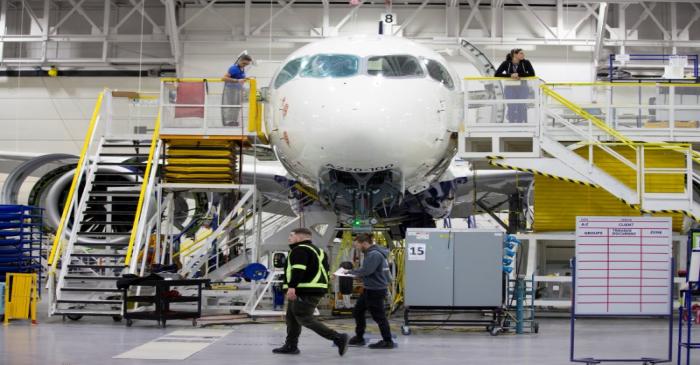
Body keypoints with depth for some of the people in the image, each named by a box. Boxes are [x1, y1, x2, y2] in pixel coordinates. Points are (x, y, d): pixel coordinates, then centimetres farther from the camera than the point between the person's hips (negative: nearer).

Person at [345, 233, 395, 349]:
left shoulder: (374, 254, -21)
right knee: (357, 311, 18)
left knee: (379, 316, -3)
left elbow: (366, 270, -27)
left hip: (376, 290, -11)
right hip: (369, 289, 11)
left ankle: (388, 341, 5)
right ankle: (359, 338, 27)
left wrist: (352, 272, -14)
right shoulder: (371, 253, 13)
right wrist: (354, 272, -1)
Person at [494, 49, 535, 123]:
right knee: (511, 108, -2)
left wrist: (519, 74, -22)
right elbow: (496, 74, -10)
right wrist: (510, 75, -22)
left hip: (522, 88, 0)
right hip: (510, 88, 0)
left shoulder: (526, 63, -6)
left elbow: (532, 74, -12)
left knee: (522, 107, -4)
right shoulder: (506, 63, -7)